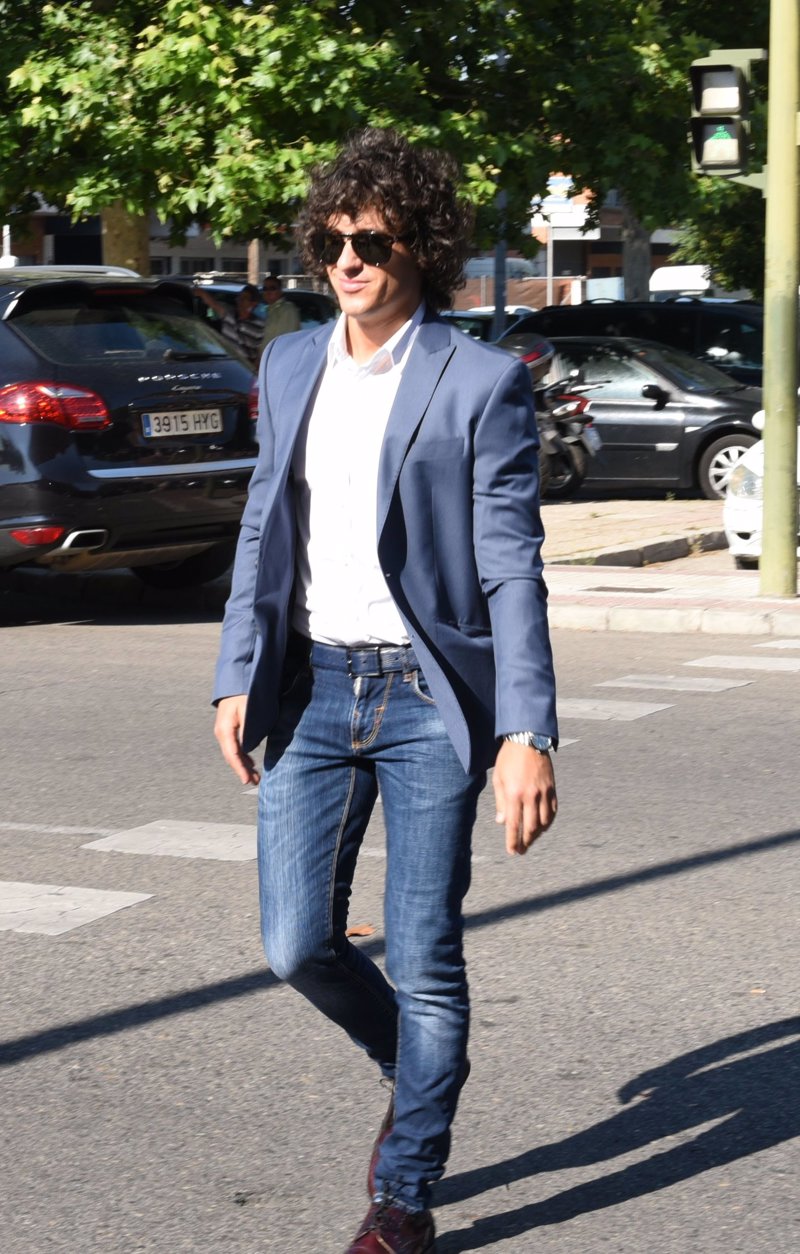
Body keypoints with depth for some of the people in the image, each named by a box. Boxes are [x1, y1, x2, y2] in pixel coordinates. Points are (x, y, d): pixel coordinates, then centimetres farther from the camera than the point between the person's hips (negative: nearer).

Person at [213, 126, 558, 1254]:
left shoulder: (482, 383, -7)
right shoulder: (291, 366, 10)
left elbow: (512, 569, -10)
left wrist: (528, 736, -16)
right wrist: (238, 679, 8)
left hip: (428, 696, -5)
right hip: (314, 690, 5)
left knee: (424, 962, -1)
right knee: (297, 944, 2)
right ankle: (417, 1076, 32)